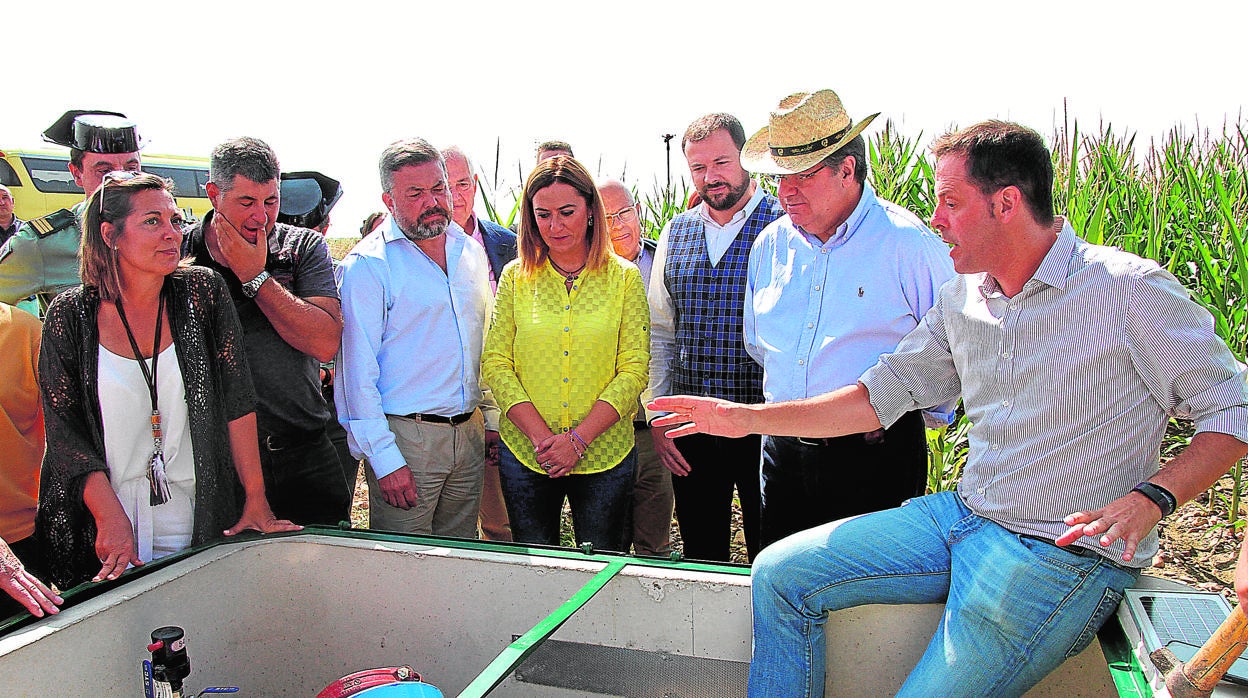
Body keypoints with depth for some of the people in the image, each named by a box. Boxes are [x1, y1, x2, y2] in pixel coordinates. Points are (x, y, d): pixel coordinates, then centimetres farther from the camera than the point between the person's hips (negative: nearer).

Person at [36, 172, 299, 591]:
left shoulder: (202, 292, -5)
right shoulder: (70, 315, -4)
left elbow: (237, 399, -6)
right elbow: (64, 431, -4)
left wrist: (256, 500, -9)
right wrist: (111, 520, -13)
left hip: (197, 523, 1)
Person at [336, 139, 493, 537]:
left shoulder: (471, 251, 10)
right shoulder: (368, 264, -10)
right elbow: (358, 368, -12)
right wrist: (384, 457, -16)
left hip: (469, 432, 6)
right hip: (406, 435, -6)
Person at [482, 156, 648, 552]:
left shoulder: (624, 278, 1)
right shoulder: (515, 277, 4)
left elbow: (634, 369, -4)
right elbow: (495, 365, -1)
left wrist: (579, 438, -14)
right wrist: (540, 436, -13)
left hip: (605, 457, -1)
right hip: (524, 455, 1)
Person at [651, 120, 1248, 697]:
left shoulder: (1129, 289, -12)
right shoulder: (961, 298, 7)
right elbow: (884, 394, 8)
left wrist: (1149, 499, -21)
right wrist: (748, 417, 2)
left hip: (1065, 553, -6)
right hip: (963, 516, 7)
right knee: (779, 573, 1)